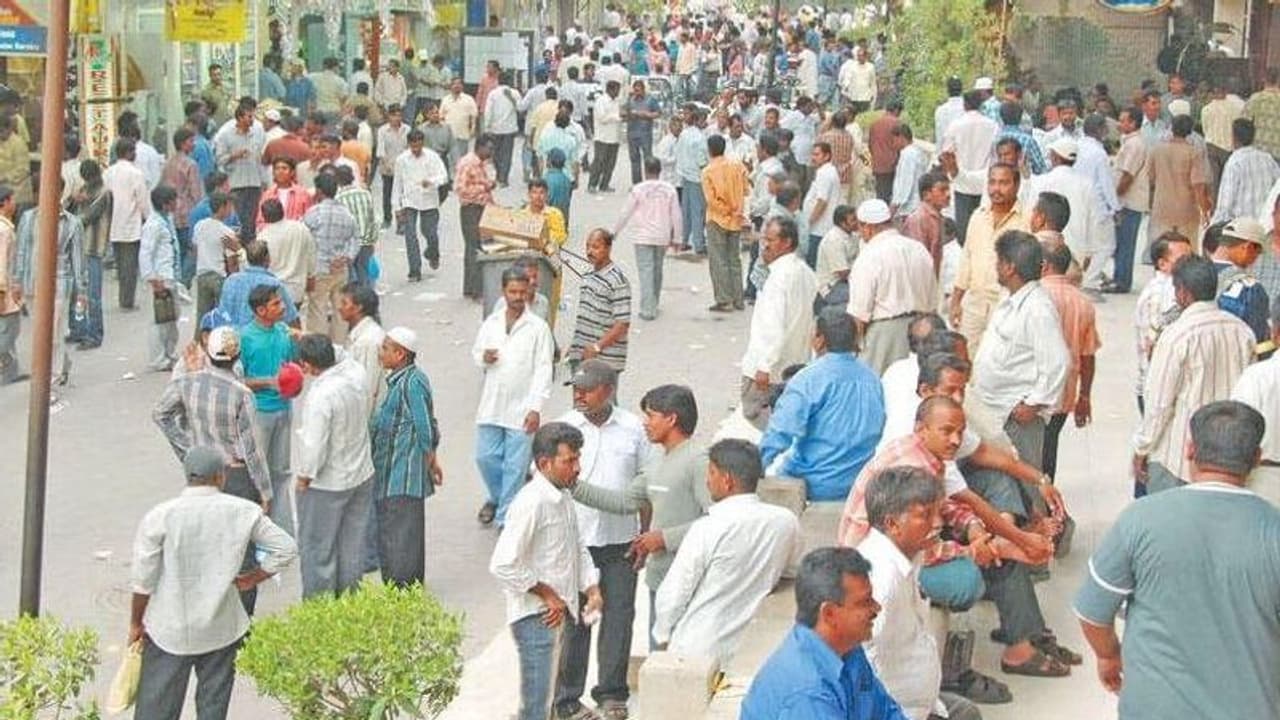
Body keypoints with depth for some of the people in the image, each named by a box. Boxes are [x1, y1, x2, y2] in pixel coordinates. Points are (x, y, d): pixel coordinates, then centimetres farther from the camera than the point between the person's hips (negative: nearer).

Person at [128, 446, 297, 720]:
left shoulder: (160, 516, -14)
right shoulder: (243, 512, -8)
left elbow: (143, 579, -10)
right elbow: (286, 549, -3)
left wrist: (136, 623, 3)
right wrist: (251, 578, 8)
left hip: (169, 631, -1)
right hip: (221, 628, 2)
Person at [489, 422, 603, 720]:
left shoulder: (563, 498, 9)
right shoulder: (531, 502, -21)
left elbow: (578, 548, 22)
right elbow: (503, 565, -24)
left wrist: (592, 589, 6)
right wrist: (548, 595, -16)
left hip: (559, 614, 10)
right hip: (536, 617, -10)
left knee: (551, 691, 20)